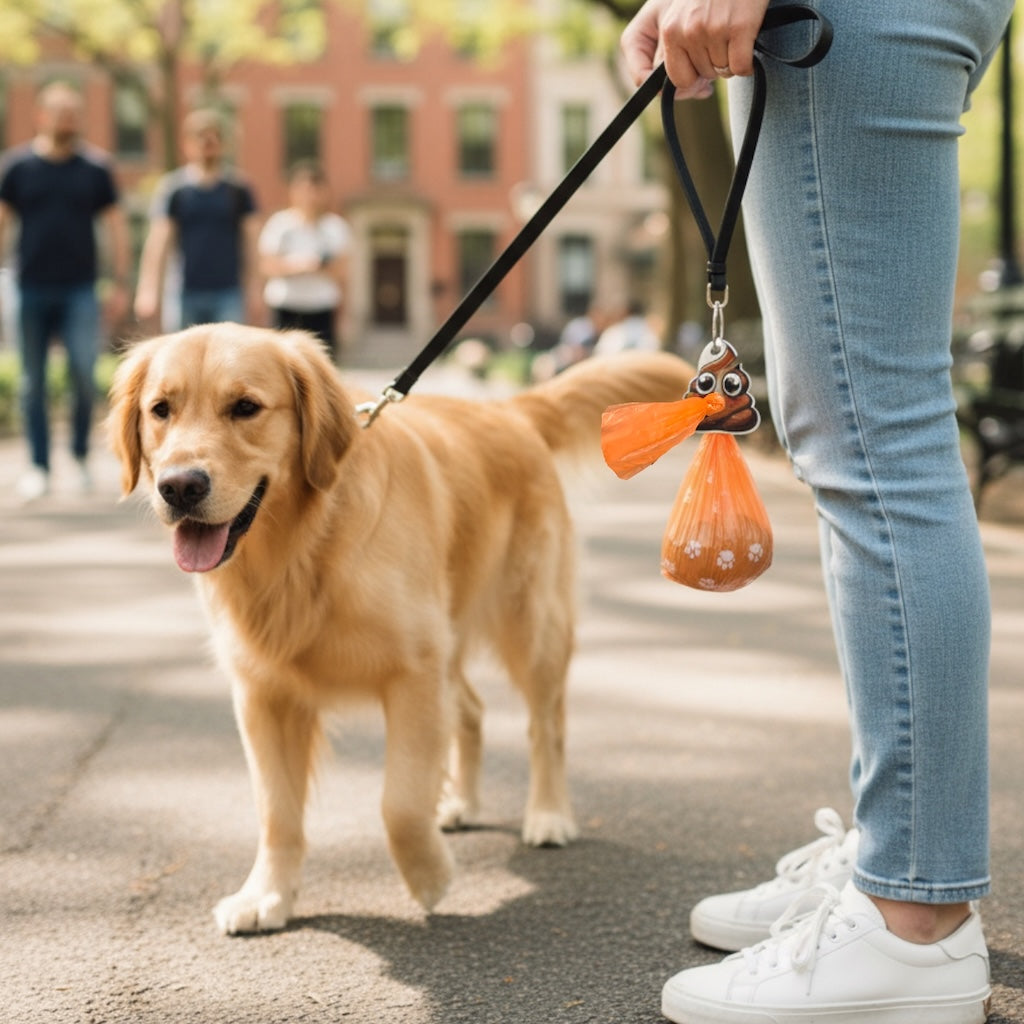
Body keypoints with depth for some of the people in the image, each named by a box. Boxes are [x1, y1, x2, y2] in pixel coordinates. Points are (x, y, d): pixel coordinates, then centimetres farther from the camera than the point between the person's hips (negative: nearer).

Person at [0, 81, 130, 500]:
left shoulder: (95, 166, 4)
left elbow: (115, 225, 7)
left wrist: (121, 285, 4)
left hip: (79, 291, -1)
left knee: (84, 374, -10)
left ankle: (81, 454, 11)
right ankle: (39, 467, 13)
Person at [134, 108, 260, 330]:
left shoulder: (238, 189, 4)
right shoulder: (173, 189, 0)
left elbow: (250, 243, 8)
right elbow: (158, 243, 0)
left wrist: (253, 291, 8)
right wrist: (148, 292, -4)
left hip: (229, 293, 0)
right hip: (186, 294, 0)